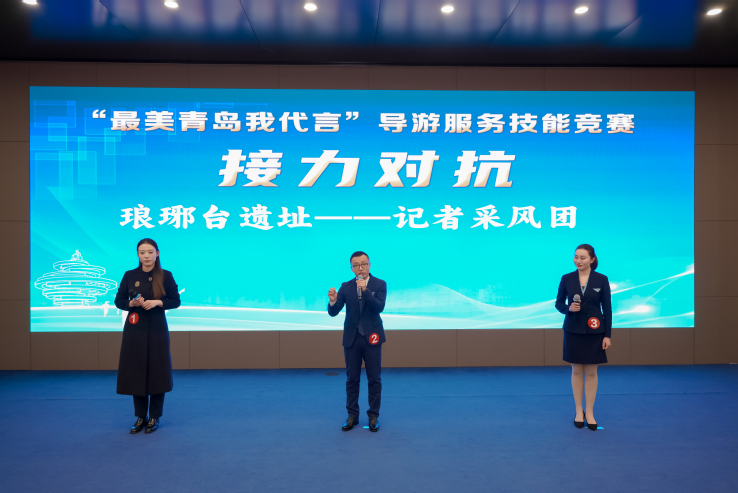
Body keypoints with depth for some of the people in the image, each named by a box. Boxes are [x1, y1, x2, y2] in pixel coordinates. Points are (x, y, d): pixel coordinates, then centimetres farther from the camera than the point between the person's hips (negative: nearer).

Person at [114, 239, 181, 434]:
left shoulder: (165, 276, -2)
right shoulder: (129, 275, 2)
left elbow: (175, 301, -1)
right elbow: (119, 301, 6)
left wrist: (158, 302, -17)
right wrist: (131, 303, -15)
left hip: (157, 329, -1)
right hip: (135, 330, 2)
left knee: (157, 372, 2)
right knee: (135, 372, 5)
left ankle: (154, 417, 17)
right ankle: (140, 416, 20)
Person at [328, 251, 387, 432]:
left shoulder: (380, 284, -2)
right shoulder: (346, 287, 2)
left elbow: (379, 307, -17)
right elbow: (333, 312, -5)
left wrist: (365, 290, -27)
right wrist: (333, 301, -27)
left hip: (371, 338, -2)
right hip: (351, 338, 2)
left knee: (374, 379, 4)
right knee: (352, 379, 9)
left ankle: (373, 416, 16)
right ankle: (352, 415, 20)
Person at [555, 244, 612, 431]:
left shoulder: (601, 279, -4)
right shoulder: (566, 279, -2)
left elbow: (607, 308, -2)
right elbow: (559, 303, 5)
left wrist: (607, 335, -4)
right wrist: (568, 308, -17)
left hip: (594, 331, -1)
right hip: (573, 330, 1)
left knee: (591, 372, 6)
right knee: (576, 371, 8)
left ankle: (590, 412, 18)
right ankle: (579, 411, 20)